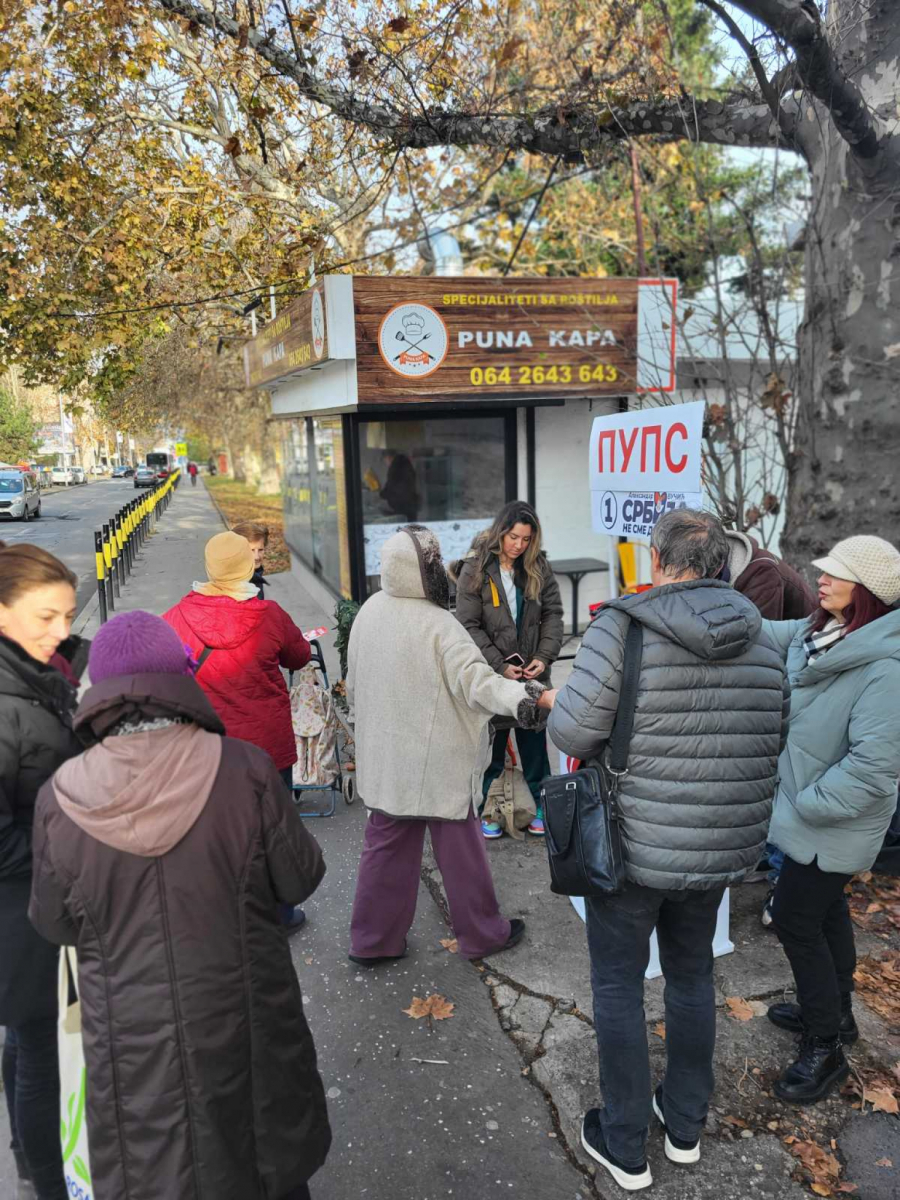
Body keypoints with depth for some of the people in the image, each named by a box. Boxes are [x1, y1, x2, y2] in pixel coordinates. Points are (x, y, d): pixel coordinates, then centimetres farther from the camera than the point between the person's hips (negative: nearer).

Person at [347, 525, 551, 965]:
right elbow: (475, 679, -33)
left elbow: (354, 685, 11)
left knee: (385, 846, 17)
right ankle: (482, 933, 27)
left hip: (385, 760, 7)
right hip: (439, 763, -6)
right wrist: (518, 695, -46)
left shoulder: (369, 612, 0)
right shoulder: (437, 625, -21)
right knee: (460, 849, 10)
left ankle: (371, 941, 26)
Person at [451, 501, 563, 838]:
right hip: (491, 674, -3)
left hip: (532, 673, 3)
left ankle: (538, 807, 27)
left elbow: (552, 613, 4)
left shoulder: (539, 567, 3)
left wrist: (545, 656, -10)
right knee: (492, 744, 7)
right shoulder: (475, 570, -8)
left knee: (534, 743, 13)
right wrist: (500, 665, -16)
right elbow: (469, 626, -10)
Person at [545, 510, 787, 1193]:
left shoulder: (624, 628, -19)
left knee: (618, 987, 13)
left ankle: (626, 1148, 28)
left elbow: (571, 733, -20)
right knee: (692, 976, 23)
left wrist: (560, 703, 2)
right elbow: (774, 745, 8)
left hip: (635, 848, -5)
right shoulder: (763, 642, -1)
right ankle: (686, 1126, 41)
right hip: (723, 850, 5)